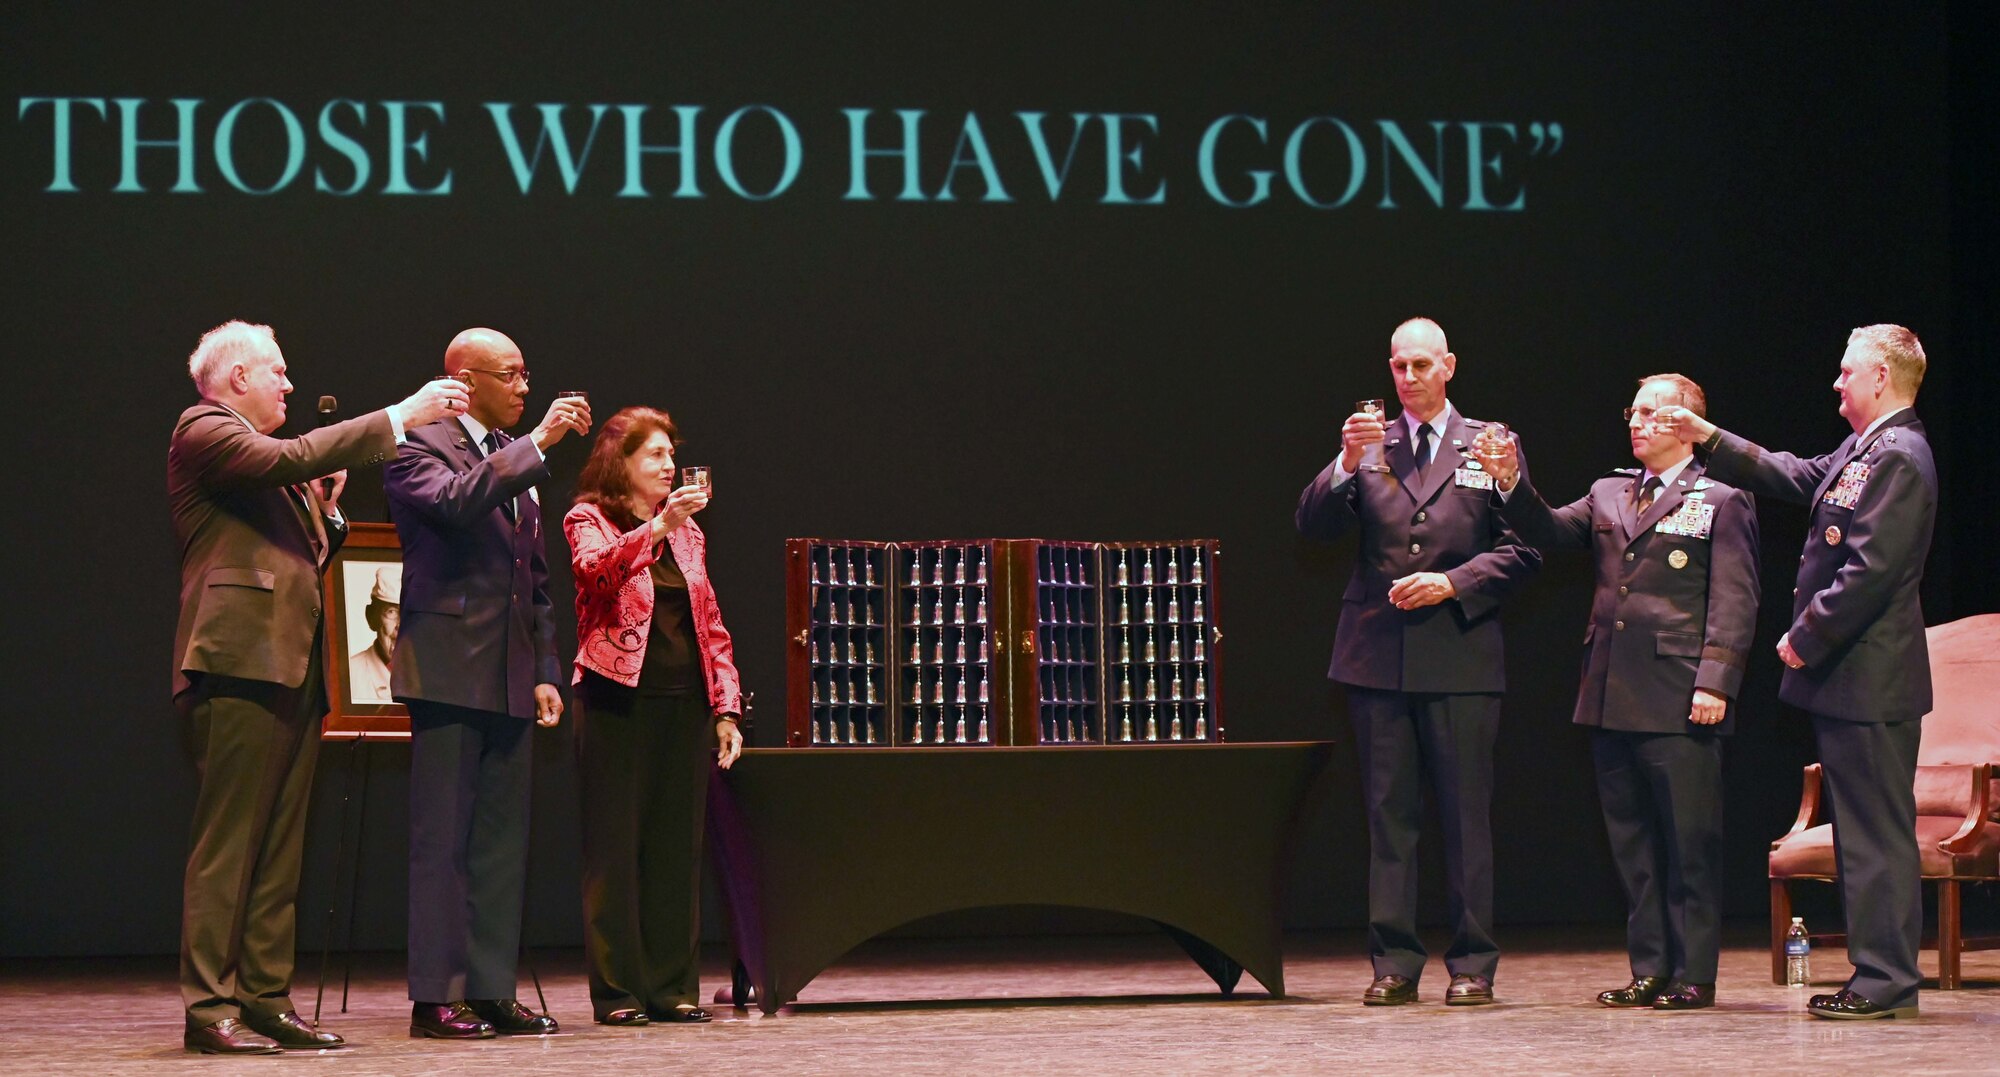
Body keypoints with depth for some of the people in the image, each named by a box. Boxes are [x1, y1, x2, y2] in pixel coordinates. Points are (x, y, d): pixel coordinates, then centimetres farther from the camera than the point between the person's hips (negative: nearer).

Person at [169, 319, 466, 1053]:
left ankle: (265, 1000, 10)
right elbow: (289, 459, -19)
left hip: (290, 668, 10)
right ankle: (209, 1007, -11)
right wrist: (401, 416, -17)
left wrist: (324, 510, 11)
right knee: (227, 843, -10)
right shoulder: (203, 432, -2)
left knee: (279, 853, 7)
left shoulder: (258, 455, 27)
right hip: (240, 662, -10)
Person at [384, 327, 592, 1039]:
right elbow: (454, 500, -27)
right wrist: (537, 444, -24)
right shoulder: (419, 448, -4)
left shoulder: (516, 461, 19)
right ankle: (434, 999, -3)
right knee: (443, 840, -5)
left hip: (510, 679, 8)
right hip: (449, 671, -7)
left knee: (504, 840, 7)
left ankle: (492, 991, 11)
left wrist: (545, 671, 15)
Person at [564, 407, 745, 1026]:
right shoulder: (589, 520, 1)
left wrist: (725, 708, 9)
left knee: (677, 845, 5)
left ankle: (675, 986, 10)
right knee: (616, 845, -3)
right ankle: (617, 991, -1)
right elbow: (598, 570, -22)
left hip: (684, 702, 5)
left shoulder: (688, 532, 17)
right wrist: (659, 525, -33)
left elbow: (710, 624, 16)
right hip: (619, 698, -5)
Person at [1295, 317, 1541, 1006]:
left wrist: (1454, 584, -9)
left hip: (1460, 656, -2)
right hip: (1379, 656, 2)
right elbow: (1314, 527, 1)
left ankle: (1472, 965, 4)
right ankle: (1394, 964, 7)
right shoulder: (1369, 446, 12)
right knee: (1389, 814, 3)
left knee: (1467, 814, -1)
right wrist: (1345, 464, -15)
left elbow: (1521, 549, 5)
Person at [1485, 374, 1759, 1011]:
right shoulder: (1608, 496, 18)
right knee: (1631, 840, 10)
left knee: (1689, 842, -3)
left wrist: (1715, 681, -15)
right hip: (1613, 696, 6)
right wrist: (1512, 485, -8)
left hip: (1678, 699, -6)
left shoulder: (1721, 502, 0)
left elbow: (1733, 601, -6)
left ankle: (1693, 975, 3)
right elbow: (1551, 532, 8)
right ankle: (1649, 969, 16)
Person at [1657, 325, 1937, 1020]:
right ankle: (1881, 973, 16)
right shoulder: (1860, 453, 15)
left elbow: (1870, 571, -22)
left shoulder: (1898, 458, -16)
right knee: (1863, 832, 12)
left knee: (1877, 832, -7)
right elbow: (1792, 477, 27)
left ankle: (1885, 980, -4)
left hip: (1870, 680, -10)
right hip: (1847, 678, 10)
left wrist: (1806, 638, -15)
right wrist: (1711, 440, 23)